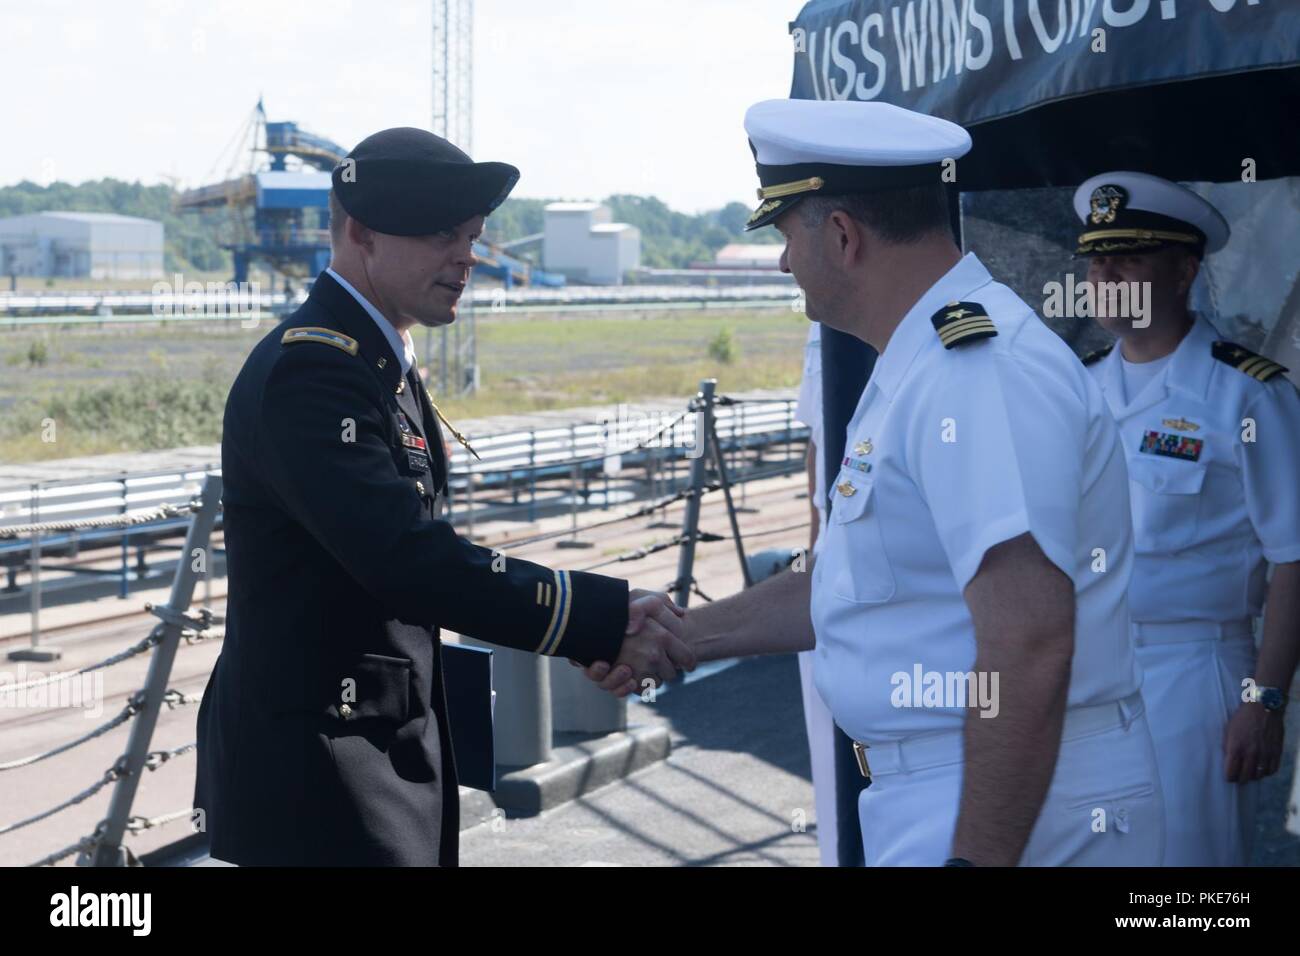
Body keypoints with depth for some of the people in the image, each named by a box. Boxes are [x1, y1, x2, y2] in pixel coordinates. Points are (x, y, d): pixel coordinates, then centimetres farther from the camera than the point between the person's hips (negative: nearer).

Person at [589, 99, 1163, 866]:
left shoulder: (979, 369, -20)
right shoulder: (920, 367, 14)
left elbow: (1028, 644, -27)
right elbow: (860, 587, 21)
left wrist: (978, 855, -26)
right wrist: (680, 637, 20)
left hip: (1010, 813, -10)